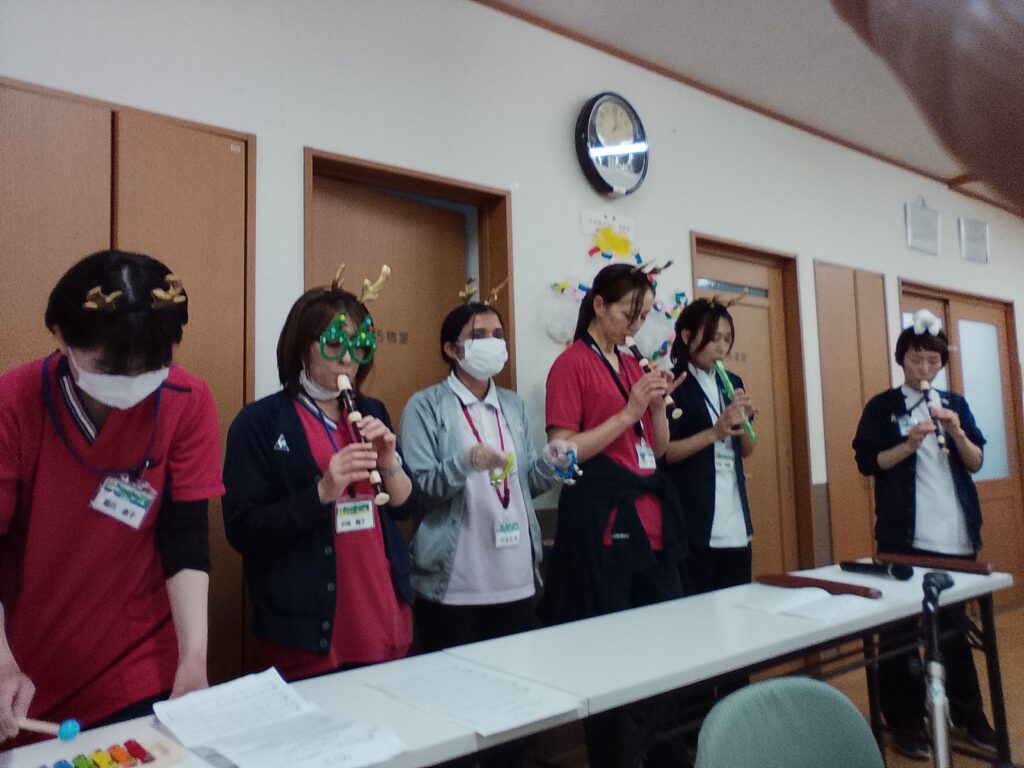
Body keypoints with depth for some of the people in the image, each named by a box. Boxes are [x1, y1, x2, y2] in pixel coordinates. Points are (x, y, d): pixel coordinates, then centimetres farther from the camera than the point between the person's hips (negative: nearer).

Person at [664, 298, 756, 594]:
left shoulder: (732, 382, 12)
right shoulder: (672, 385, -8)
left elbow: (746, 450, 16)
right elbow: (662, 452, -14)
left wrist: (745, 418, -2)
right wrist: (714, 432, -21)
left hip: (735, 520, 7)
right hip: (694, 521, -7)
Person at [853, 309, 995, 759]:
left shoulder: (955, 404, 11)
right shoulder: (882, 407, 0)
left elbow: (976, 462, 5)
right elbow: (868, 462, -7)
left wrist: (956, 432, -12)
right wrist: (911, 443, -18)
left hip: (956, 534, 4)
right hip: (905, 536, -3)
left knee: (955, 624, 14)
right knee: (900, 629, 3)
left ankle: (967, 715, 27)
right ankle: (905, 721, 13)